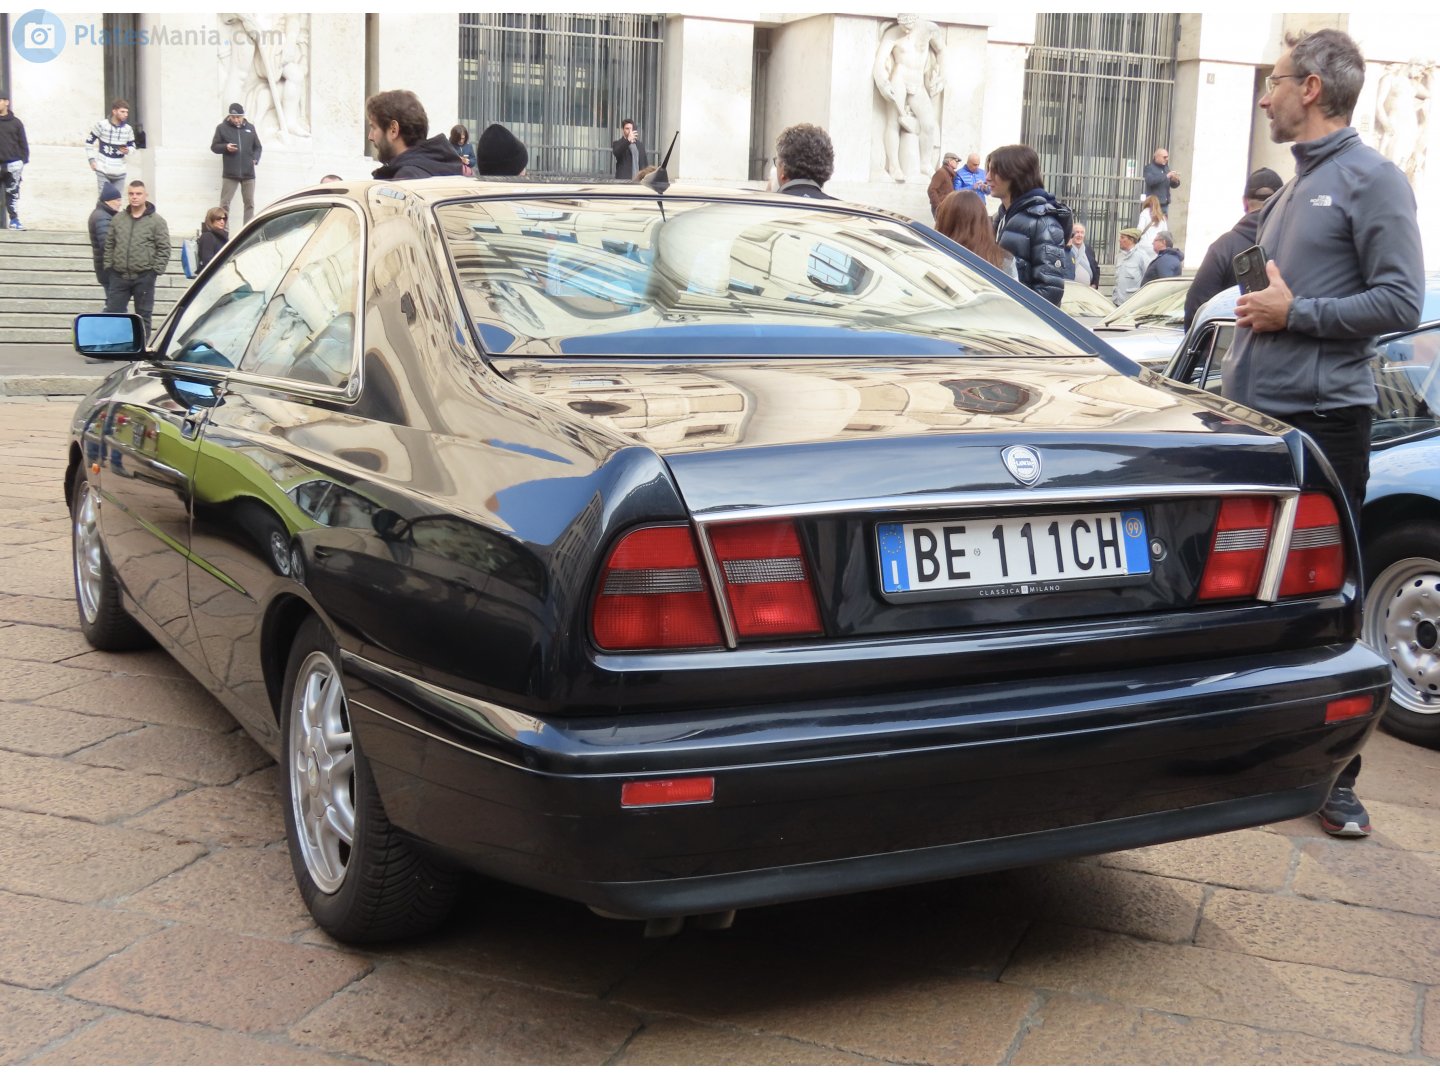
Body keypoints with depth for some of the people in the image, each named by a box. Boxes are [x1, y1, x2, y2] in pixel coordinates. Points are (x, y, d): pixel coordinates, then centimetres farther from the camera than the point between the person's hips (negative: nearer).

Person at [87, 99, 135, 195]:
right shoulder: (101, 125, -8)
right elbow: (89, 142, 2)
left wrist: (127, 151, -11)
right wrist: (91, 160, -5)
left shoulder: (128, 129, -1)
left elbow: (132, 146, 13)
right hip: (103, 171, -3)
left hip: (119, 172, 3)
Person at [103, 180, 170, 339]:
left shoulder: (157, 221, -2)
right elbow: (109, 245, 14)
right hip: (119, 276, 3)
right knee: (112, 313, 3)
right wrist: (108, 266, 6)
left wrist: (156, 270, -10)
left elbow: (164, 249, -4)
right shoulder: (118, 218, 9)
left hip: (144, 277, -3)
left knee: (143, 315, 6)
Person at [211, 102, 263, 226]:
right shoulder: (222, 128, 1)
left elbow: (258, 147, 15)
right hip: (229, 174, -2)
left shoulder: (250, 127, 8)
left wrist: (256, 158, -4)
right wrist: (226, 147, -15)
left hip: (248, 173, 2)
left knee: (249, 203, 6)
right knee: (225, 203, -2)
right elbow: (214, 146, 4)